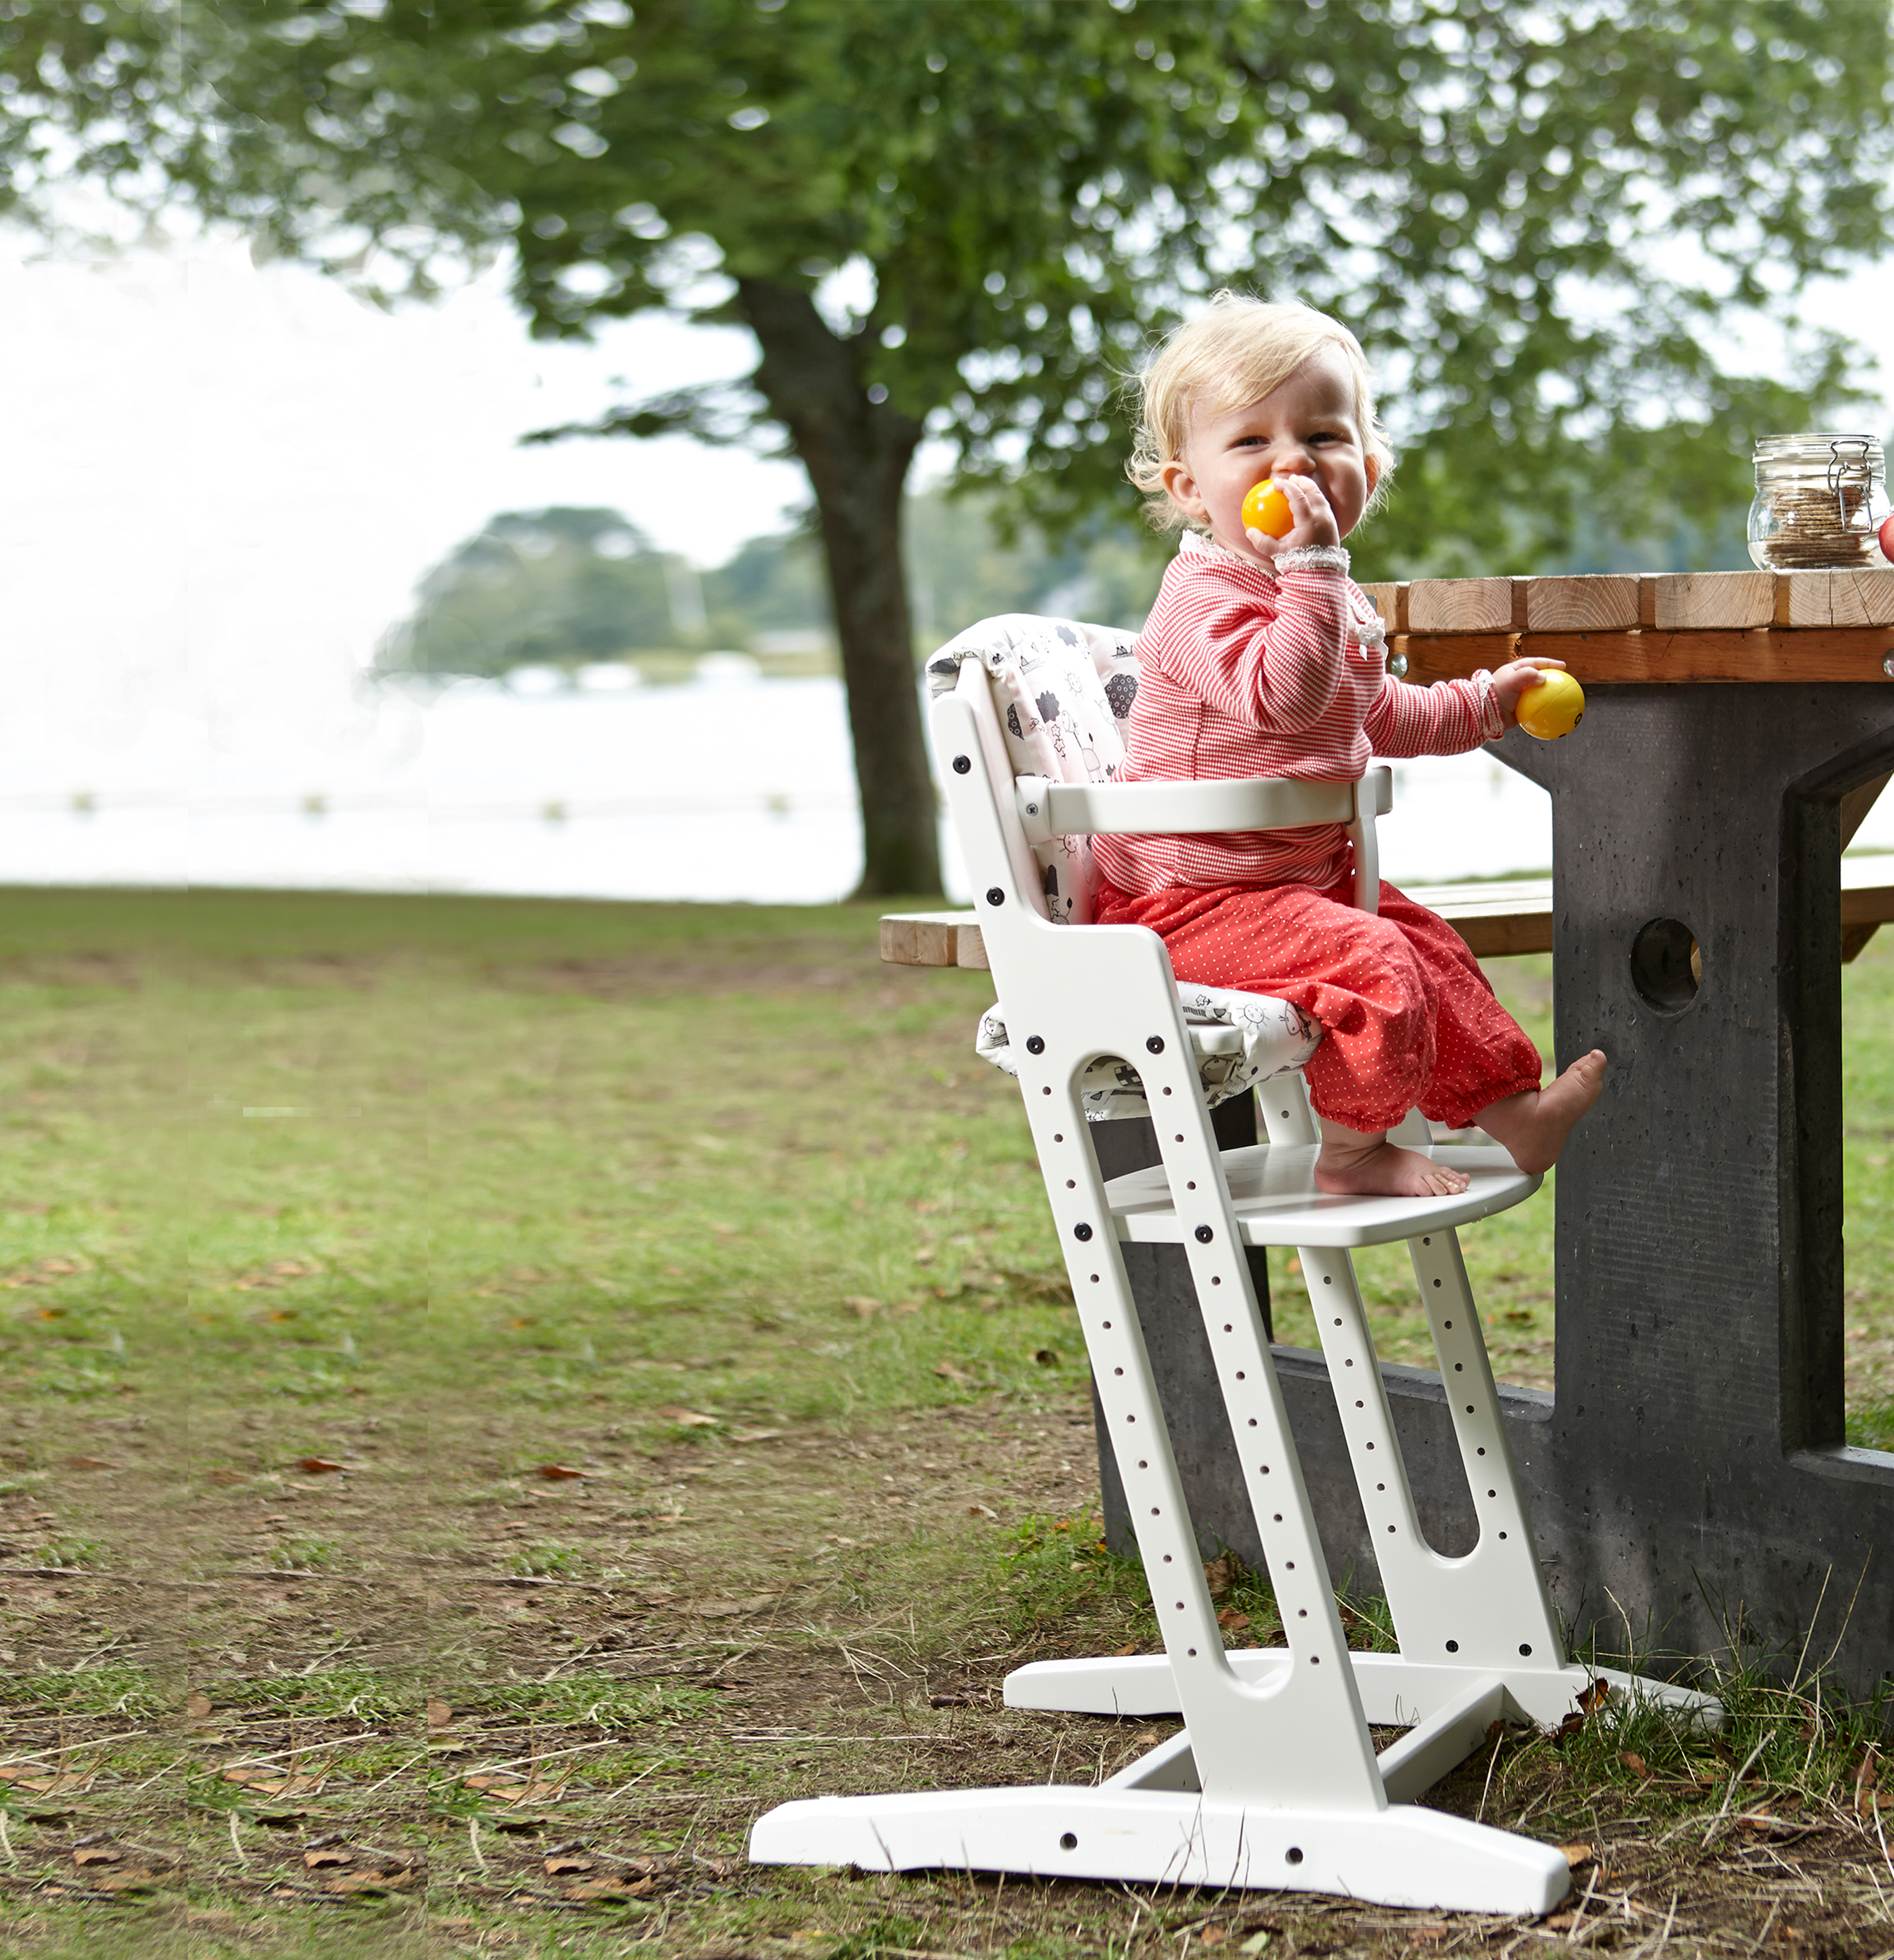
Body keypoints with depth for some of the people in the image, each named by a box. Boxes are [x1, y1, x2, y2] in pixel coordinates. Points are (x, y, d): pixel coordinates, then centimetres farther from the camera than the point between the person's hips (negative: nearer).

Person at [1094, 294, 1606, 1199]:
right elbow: (1285, 693, -40)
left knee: (1429, 949, 16)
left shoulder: (1342, 607, 11)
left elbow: (1378, 716, 30)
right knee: (1371, 964, -24)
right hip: (1189, 893, -10)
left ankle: (1509, 1110, 30)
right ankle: (1349, 1148, -9)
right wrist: (1311, 562, -40)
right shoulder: (1206, 594, -21)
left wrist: (1486, 701, 31)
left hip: (1308, 872, 10)